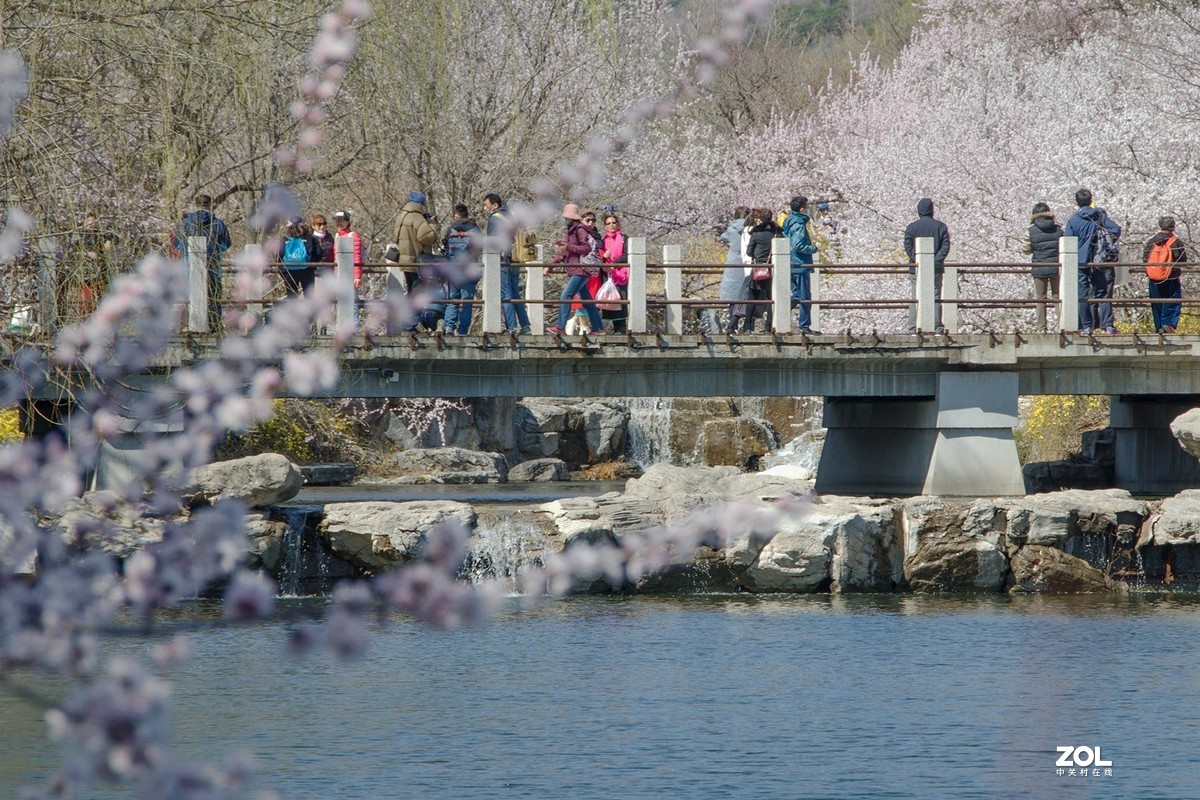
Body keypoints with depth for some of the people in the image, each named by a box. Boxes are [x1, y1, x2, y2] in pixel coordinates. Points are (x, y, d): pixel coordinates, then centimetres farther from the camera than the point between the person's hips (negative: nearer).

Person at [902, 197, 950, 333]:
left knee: (915, 298, 2)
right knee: (935, 298, 4)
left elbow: (908, 247, -8)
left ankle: (913, 329, -3)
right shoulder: (941, 226, 5)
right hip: (936, 269, 1)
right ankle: (937, 328, -1)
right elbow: (945, 246, -4)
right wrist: (937, 260, -7)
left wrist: (915, 261, -9)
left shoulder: (912, 227, 2)